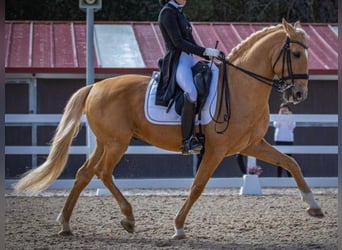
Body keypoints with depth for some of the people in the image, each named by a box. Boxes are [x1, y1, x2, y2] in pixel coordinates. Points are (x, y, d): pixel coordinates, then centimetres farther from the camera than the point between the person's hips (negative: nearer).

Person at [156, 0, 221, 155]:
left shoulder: (178, 12, 21)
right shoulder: (167, 13, -8)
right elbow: (178, 42, -17)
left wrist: (209, 56, 13)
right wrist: (205, 51, -20)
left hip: (188, 59, 11)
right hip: (177, 61, -11)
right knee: (192, 91, -33)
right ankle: (188, 142, -36)